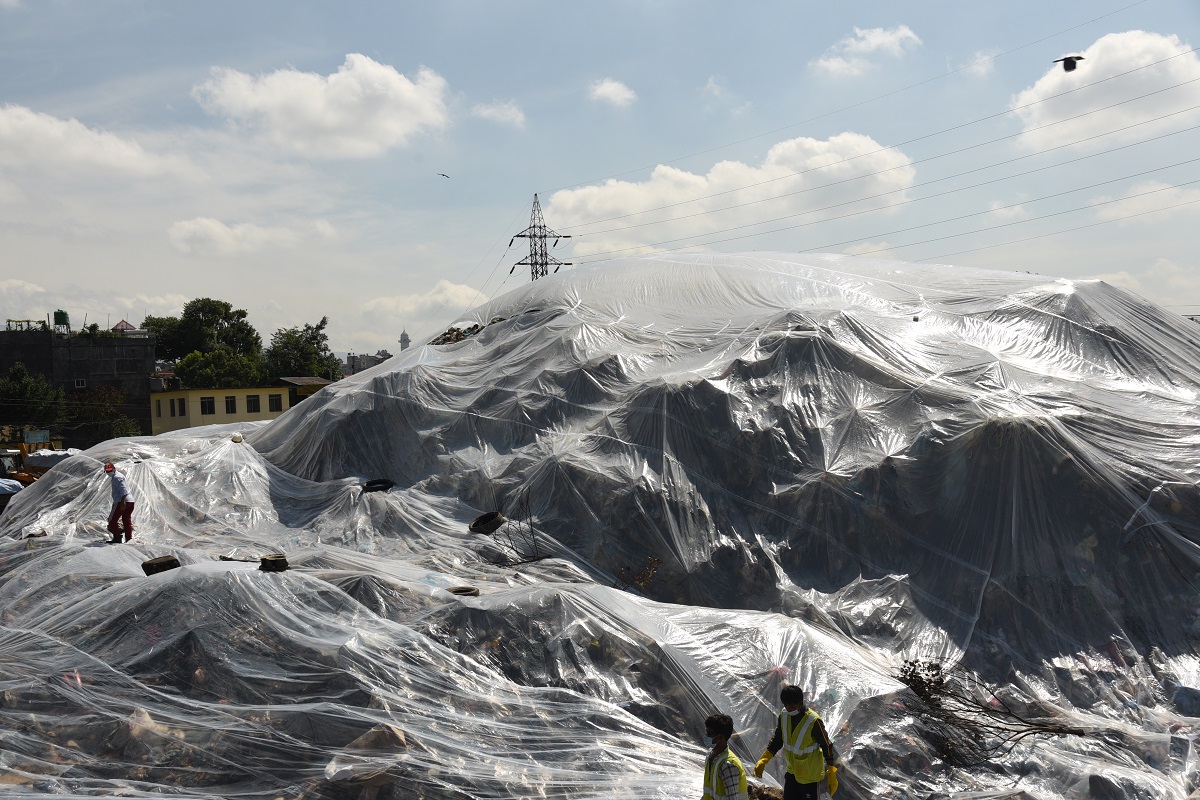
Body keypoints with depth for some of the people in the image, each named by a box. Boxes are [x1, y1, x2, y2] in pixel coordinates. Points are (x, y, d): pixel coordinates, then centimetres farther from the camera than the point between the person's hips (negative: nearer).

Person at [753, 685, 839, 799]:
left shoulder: (813, 721, -27)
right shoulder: (784, 715, -8)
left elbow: (826, 747, -17)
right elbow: (777, 740, 6)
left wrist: (832, 775, -16)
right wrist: (763, 760, -2)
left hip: (810, 775, -6)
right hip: (792, 772, 6)